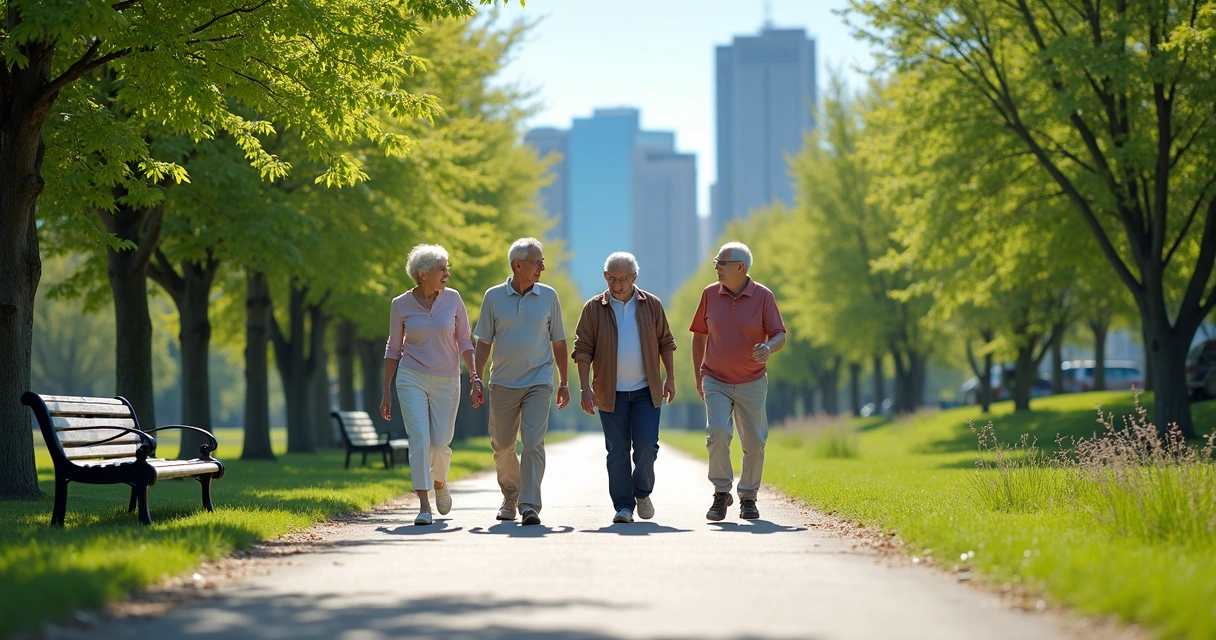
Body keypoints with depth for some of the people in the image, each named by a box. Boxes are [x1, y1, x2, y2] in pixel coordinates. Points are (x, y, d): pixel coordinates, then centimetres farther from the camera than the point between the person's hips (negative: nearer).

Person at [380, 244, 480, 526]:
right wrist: (386, 393, 5)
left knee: (440, 443, 2)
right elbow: (393, 349, 6)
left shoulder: (452, 298, -1)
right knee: (419, 439, -14)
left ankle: (439, 483, 35)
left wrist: (475, 376, -7)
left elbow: (464, 341, 5)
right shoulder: (400, 305, -3)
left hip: (446, 381, 1)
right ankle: (423, 505, -11)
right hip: (412, 379, -1)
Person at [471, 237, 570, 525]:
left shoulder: (548, 296, 3)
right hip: (503, 383, 1)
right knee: (502, 446, 9)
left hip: (538, 382, -1)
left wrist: (564, 382, 9)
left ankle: (529, 506, -16)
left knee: (533, 442, -14)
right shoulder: (494, 297, 1)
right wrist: (477, 381, -2)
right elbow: (484, 342, 5)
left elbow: (558, 342, 9)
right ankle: (510, 496, 31)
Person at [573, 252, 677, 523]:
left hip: (646, 390, 1)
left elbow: (665, 342, 11)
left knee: (646, 445, -6)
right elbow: (583, 349, -1)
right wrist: (585, 387, -9)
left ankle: (643, 493, 18)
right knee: (617, 451, 1)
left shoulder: (651, 305, 4)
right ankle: (623, 506, 7)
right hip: (610, 393, 0)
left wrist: (670, 379, 5)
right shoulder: (593, 308, 0)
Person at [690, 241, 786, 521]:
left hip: (752, 383, 0)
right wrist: (698, 375, 9)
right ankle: (721, 493, -6)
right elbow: (699, 335, 12)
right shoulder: (710, 294, 1)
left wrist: (769, 348, -28)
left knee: (754, 443, 4)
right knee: (717, 433, -19)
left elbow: (779, 335, -4)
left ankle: (748, 498, 21)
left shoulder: (763, 296, -6)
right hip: (716, 382, 0)